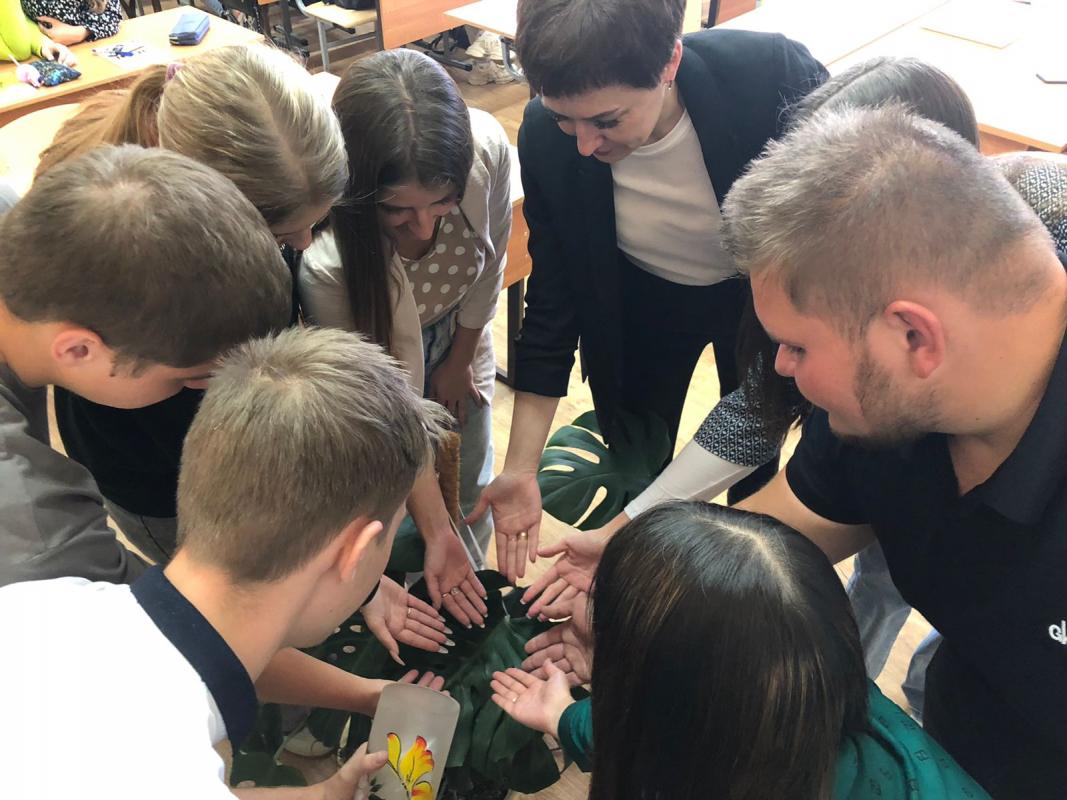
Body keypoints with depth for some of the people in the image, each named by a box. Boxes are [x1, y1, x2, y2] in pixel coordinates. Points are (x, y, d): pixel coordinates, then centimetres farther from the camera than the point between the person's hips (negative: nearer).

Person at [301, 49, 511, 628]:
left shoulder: (489, 147, -35)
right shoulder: (324, 259, -42)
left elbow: (489, 266, -13)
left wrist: (460, 361, 1)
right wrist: (435, 532, -28)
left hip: (455, 345, 3)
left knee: (468, 490, 18)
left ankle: (467, 595, 46)